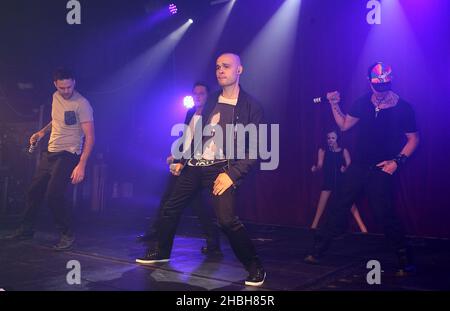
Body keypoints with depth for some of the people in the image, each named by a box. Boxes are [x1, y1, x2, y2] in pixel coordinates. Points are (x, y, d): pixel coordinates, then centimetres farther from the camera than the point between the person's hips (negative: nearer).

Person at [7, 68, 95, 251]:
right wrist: (41, 133, 11)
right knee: (34, 192, 14)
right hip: (50, 153, 8)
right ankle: (26, 230, 32)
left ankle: (67, 235, 2)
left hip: (68, 156, -8)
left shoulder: (82, 104, -17)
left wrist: (81, 165, -27)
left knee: (53, 196, -16)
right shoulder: (56, 97, 8)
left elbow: (90, 137, -20)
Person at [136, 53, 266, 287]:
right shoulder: (211, 102, 10)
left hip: (221, 169, -6)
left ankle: (255, 266, -1)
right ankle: (162, 251, 35)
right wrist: (182, 160, 12)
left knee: (227, 219, -21)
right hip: (195, 166, 6)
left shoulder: (251, 107, -6)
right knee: (170, 208, 13)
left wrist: (232, 174, -17)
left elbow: (255, 149, -9)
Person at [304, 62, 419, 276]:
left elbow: (413, 139, 1)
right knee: (339, 207, 6)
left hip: (382, 170, -4)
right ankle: (317, 251, 17)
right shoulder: (363, 103, 2)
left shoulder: (403, 108, -8)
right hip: (358, 166, 4)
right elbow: (344, 125, 11)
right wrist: (334, 105, -1)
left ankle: (406, 262, 11)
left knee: (384, 213, -7)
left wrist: (398, 160, -11)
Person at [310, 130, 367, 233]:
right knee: (320, 209, -3)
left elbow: (349, 165, -6)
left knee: (352, 206, -8)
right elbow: (320, 165, -2)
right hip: (328, 182, 1)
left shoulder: (344, 151, 2)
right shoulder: (322, 151, 5)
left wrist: (345, 169, -28)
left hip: (342, 182, -1)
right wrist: (315, 168, -25)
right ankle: (312, 228, 9)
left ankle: (364, 230, -6)